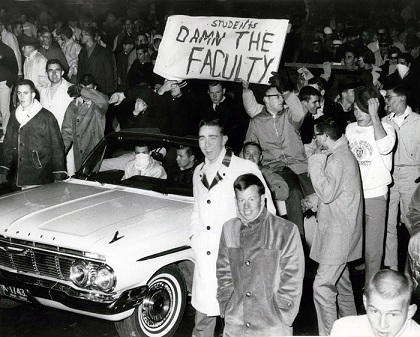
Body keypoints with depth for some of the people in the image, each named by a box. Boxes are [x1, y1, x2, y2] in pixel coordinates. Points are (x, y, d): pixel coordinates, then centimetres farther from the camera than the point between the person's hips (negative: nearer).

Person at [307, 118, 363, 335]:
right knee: (340, 280, 22)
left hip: (339, 231, -11)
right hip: (339, 228, 11)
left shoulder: (339, 159, -20)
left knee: (322, 286, -14)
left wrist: (315, 164, -21)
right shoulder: (342, 154, 14)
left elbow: (327, 193, -28)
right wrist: (315, 200, 13)